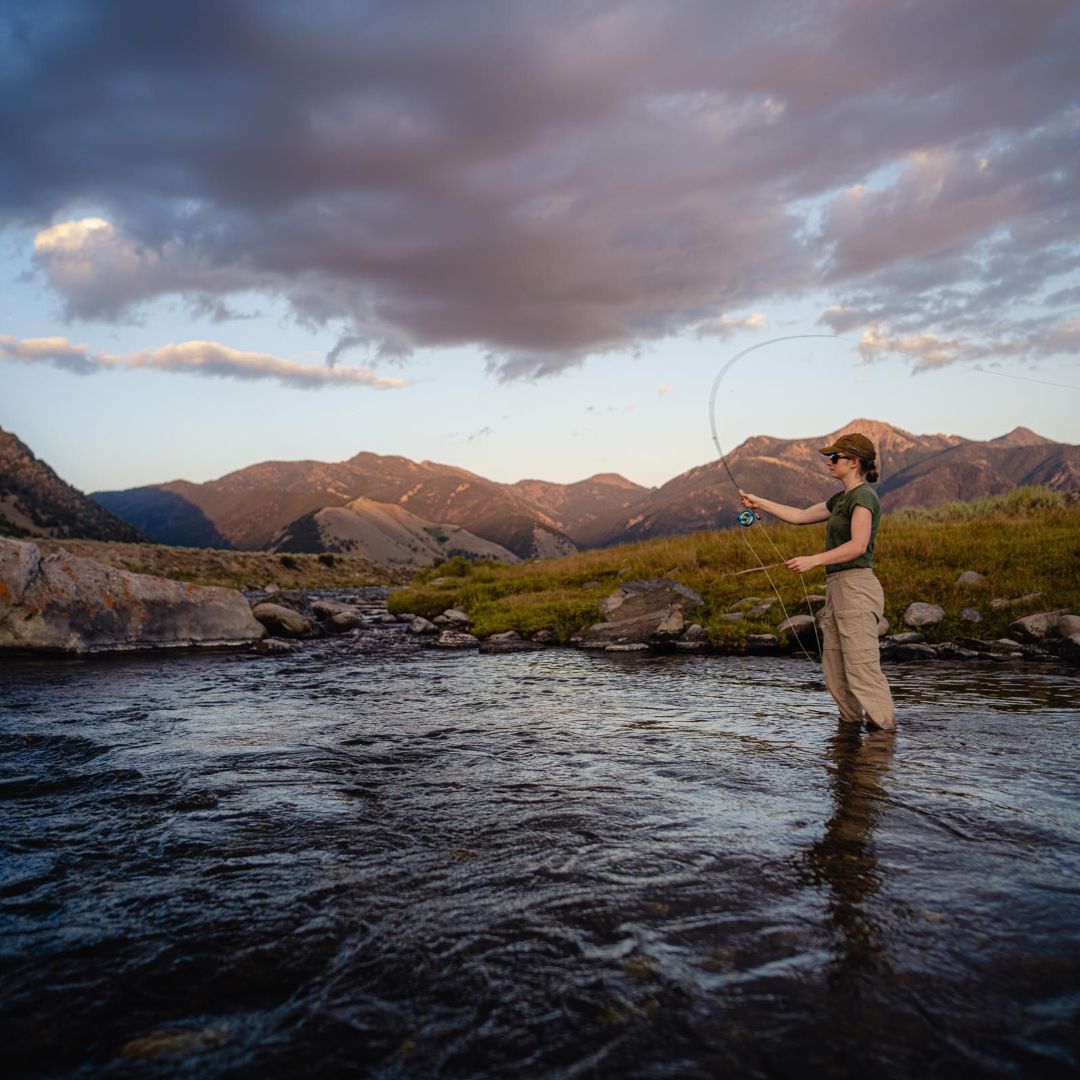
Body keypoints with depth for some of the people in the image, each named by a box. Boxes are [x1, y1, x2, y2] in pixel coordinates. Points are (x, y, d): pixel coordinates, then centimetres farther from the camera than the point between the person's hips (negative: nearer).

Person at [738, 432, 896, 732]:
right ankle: (851, 723, 17)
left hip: (856, 586, -10)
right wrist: (760, 503, 25)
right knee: (835, 672, 9)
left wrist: (813, 560, -23)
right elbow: (799, 516, 26)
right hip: (837, 588, 10)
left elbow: (858, 545, -22)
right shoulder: (840, 499, 19)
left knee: (862, 667, -11)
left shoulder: (863, 496, -9)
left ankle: (885, 729, -5)